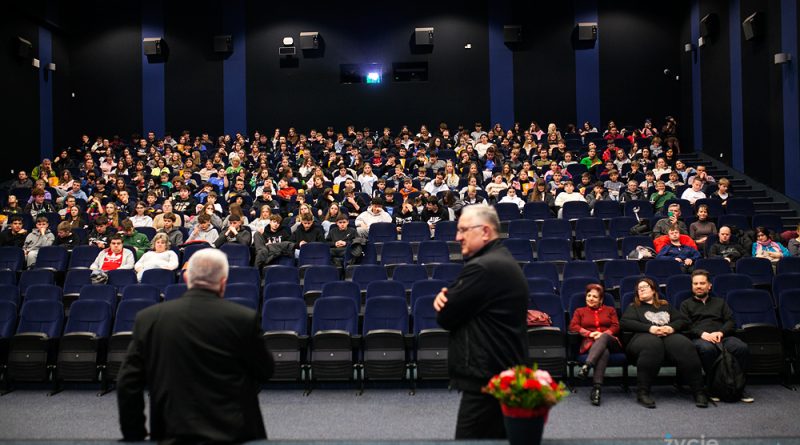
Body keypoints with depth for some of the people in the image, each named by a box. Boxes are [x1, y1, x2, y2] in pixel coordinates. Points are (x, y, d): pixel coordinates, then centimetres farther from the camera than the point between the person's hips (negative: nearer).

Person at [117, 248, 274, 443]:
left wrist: (134, 435, 9)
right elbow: (265, 371, 0)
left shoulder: (148, 318, -5)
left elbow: (128, 384, -1)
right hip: (233, 432, -2)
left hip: (171, 434, 2)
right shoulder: (244, 318, -13)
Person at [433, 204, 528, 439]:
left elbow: (445, 318, -16)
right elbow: (469, 308, 17)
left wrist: (444, 301, 4)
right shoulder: (504, 260, 14)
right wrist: (447, 297, -3)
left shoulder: (482, 267, -20)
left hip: (486, 377, -10)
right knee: (499, 437, 17)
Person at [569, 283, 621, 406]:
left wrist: (603, 334, -9)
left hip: (610, 341, 1)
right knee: (604, 352, -39)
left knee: (603, 338, -40)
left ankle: (587, 366, -57)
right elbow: (573, 327, 9)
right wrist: (590, 333, -7)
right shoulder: (580, 311, 28)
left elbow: (616, 326, 12)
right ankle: (597, 387, -55)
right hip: (590, 343, -1)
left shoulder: (610, 310, 29)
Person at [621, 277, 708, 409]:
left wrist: (672, 327, -4)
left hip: (669, 335, 2)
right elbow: (624, 323, 6)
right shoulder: (634, 307, 26)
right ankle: (642, 392, -40)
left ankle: (698, 391, -33)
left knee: (684, 345, -34)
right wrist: (649, 328, -7)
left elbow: (684, 321, 19)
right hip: (644, 336, -2)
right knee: (652, 344, -40)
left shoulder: (665, 306, 33)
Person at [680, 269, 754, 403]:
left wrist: (720, 332, -7)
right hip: (698, 338, -2)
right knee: (707, 349, -40)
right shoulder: (686, 304, 24)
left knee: (742, 348, -32)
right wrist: (703, 334, -13)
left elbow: (731, 322, 16)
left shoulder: (720, 302, 32)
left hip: (722, 336, 2)